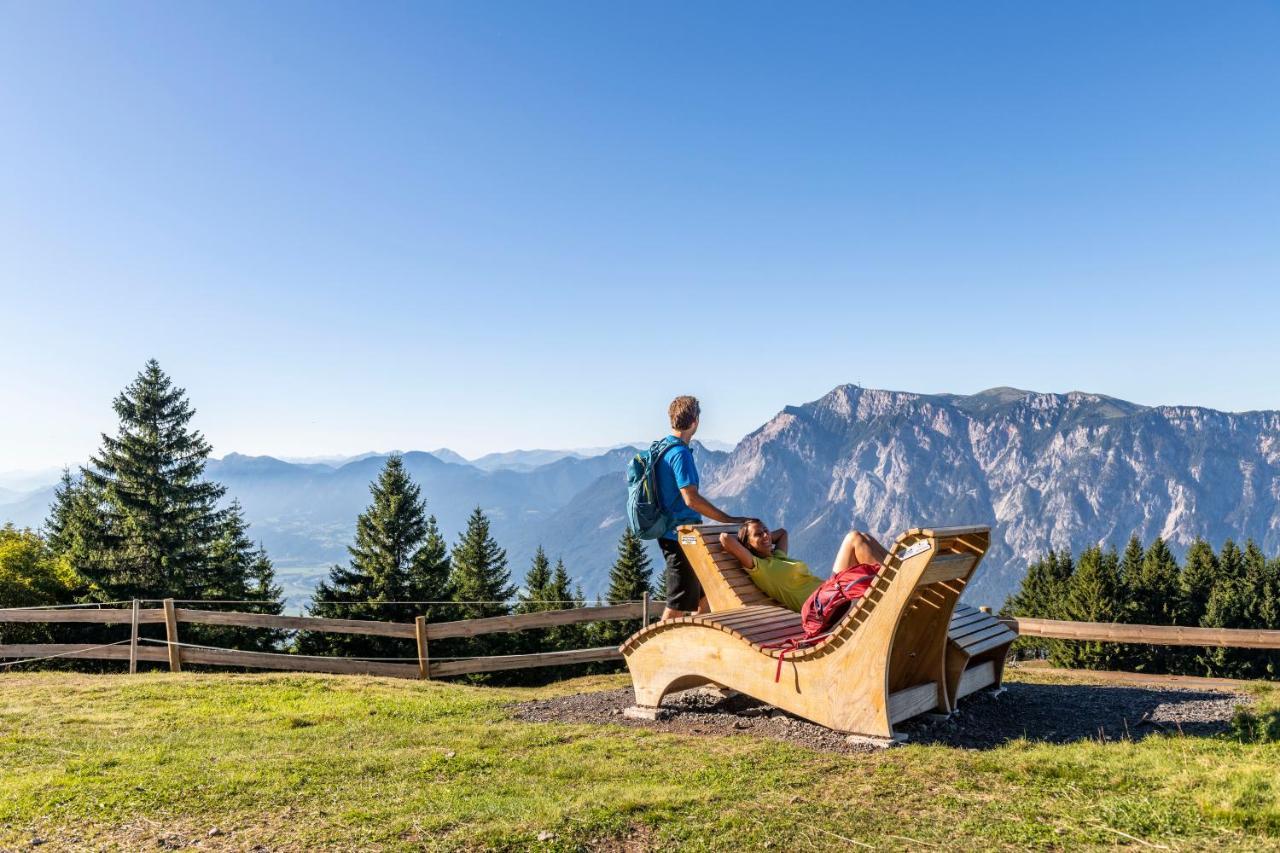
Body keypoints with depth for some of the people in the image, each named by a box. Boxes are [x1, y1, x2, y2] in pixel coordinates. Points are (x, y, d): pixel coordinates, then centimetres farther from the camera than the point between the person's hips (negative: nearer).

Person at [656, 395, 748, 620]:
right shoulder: (680, 453, -19)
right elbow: (691, 499, -25)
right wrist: (729, 520, -20)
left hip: (672, 533, 10)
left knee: (704, 593, 19)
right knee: (678, 605, -2)